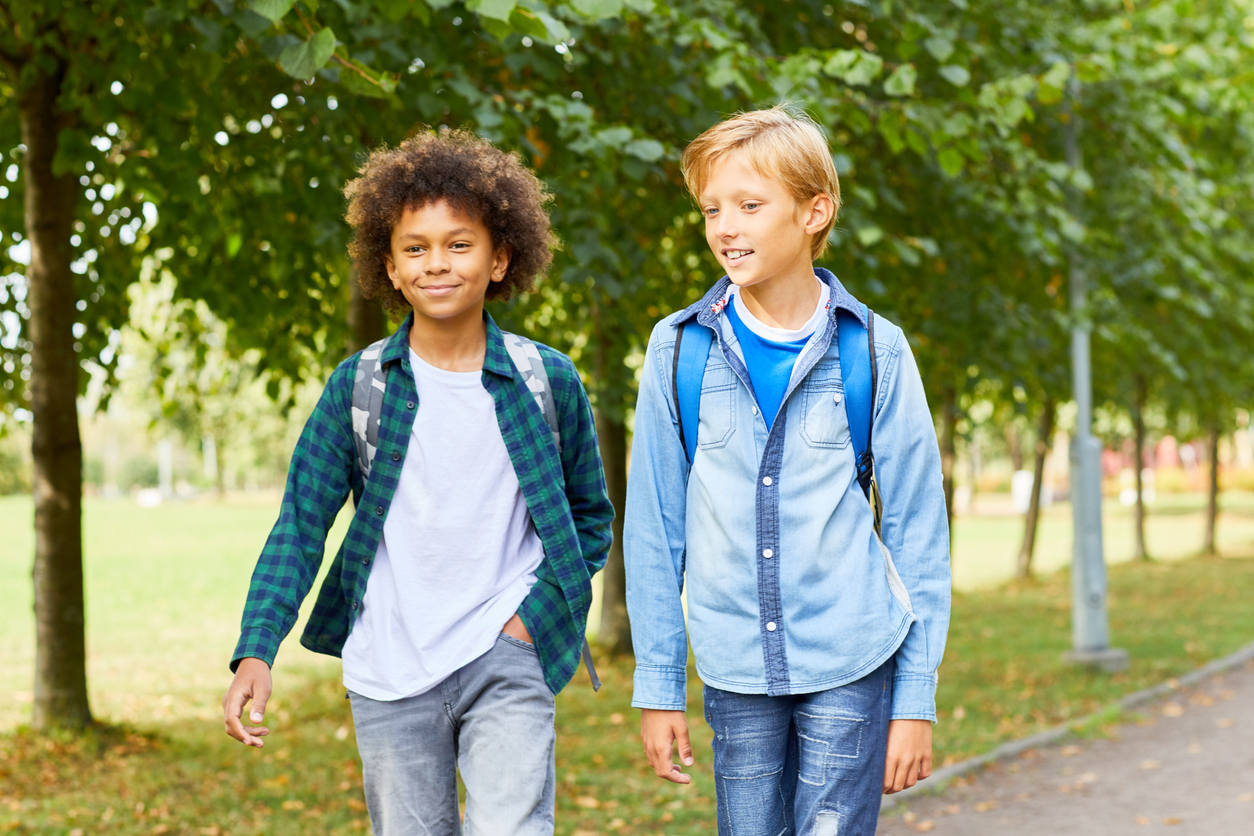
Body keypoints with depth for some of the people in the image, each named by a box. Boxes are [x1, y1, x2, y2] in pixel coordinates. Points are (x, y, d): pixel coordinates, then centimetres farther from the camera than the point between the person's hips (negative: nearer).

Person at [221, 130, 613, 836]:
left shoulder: (548, 380, 1)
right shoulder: (356, 387, 1)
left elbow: (591, 516, 11)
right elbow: (300, 526, 0)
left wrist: (535, 610, -4)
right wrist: (256, 653, -12)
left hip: (506, 657, -1)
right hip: (390, 672, 1)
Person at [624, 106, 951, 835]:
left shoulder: (874, 351, -2)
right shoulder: (679, 349, 1)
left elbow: (919, 531, 1)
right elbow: (654, 527, 6)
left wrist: (916, 697, -2)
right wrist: (658, 683, 5)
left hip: (851, 665, -2)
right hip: (735, 670, 2)